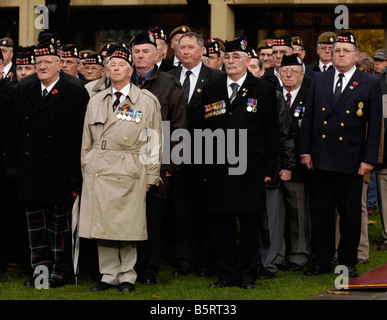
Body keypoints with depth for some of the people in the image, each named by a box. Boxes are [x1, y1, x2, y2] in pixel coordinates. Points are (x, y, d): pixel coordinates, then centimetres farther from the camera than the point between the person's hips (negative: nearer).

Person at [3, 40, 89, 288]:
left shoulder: (76, 94, -5)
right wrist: (12, 164, 5)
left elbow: (79, 138, -8)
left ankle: (60, 272, 11)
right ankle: (40, 269, 16)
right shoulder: (24, 91, 11)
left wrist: (75, 175, -12)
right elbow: (14, 131, 12)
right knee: (35, 223, 9)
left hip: (58, 174, -5)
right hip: (30, 173, 5)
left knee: (59, 224, 3)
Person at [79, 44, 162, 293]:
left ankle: (127, 276, 10)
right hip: (98, 170, 3)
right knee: (102, 225, 2)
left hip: (130, 172, -3)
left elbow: (154, 142, 2)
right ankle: (109, 275, 11)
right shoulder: (96, 102, 14)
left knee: (127, 227, -2)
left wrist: (150, 176, -2)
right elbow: (87, 141, 17)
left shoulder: (148, 101, 4)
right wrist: (86, 169, 10)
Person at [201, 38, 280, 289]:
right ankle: (226, 274, 13)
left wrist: (269, 169, -3)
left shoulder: (264, 90, 4)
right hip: (218, 170, 2)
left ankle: (247, 275, 11)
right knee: (222, 221, 5)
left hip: (251, 171, -2)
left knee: (250, 221, 2)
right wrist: (204, 168, 5)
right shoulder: (211, 91, 11)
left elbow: (272, 134, 3)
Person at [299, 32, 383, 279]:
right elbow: (308, 118, 11)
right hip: (320, 159, 3)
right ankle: (323, 260, 15)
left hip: (351, 162, -3)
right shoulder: (319, 80, 10)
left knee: (351, 213, 4)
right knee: (321, 211, 6)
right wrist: (305, 151, 3)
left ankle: (348, 261, 15)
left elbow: (375, 125, -2)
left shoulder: (371, 84, 0)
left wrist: (370, 159, -8)